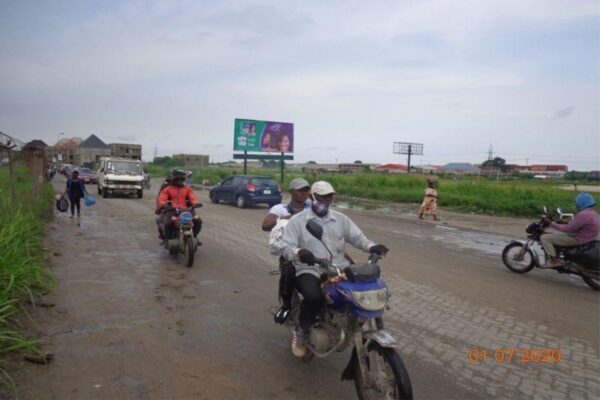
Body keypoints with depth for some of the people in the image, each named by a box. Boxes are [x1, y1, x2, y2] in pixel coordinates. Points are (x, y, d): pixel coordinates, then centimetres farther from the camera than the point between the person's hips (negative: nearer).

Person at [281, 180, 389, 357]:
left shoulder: (341, 219, 12)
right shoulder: (297, 221, 0)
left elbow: (357, 237, 8)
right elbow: (286, 247, -7)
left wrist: (372, 246, -14)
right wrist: (299, 252, -31)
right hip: (310, 270, -4)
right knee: (314, 296, -36)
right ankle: (300, 331, -5)